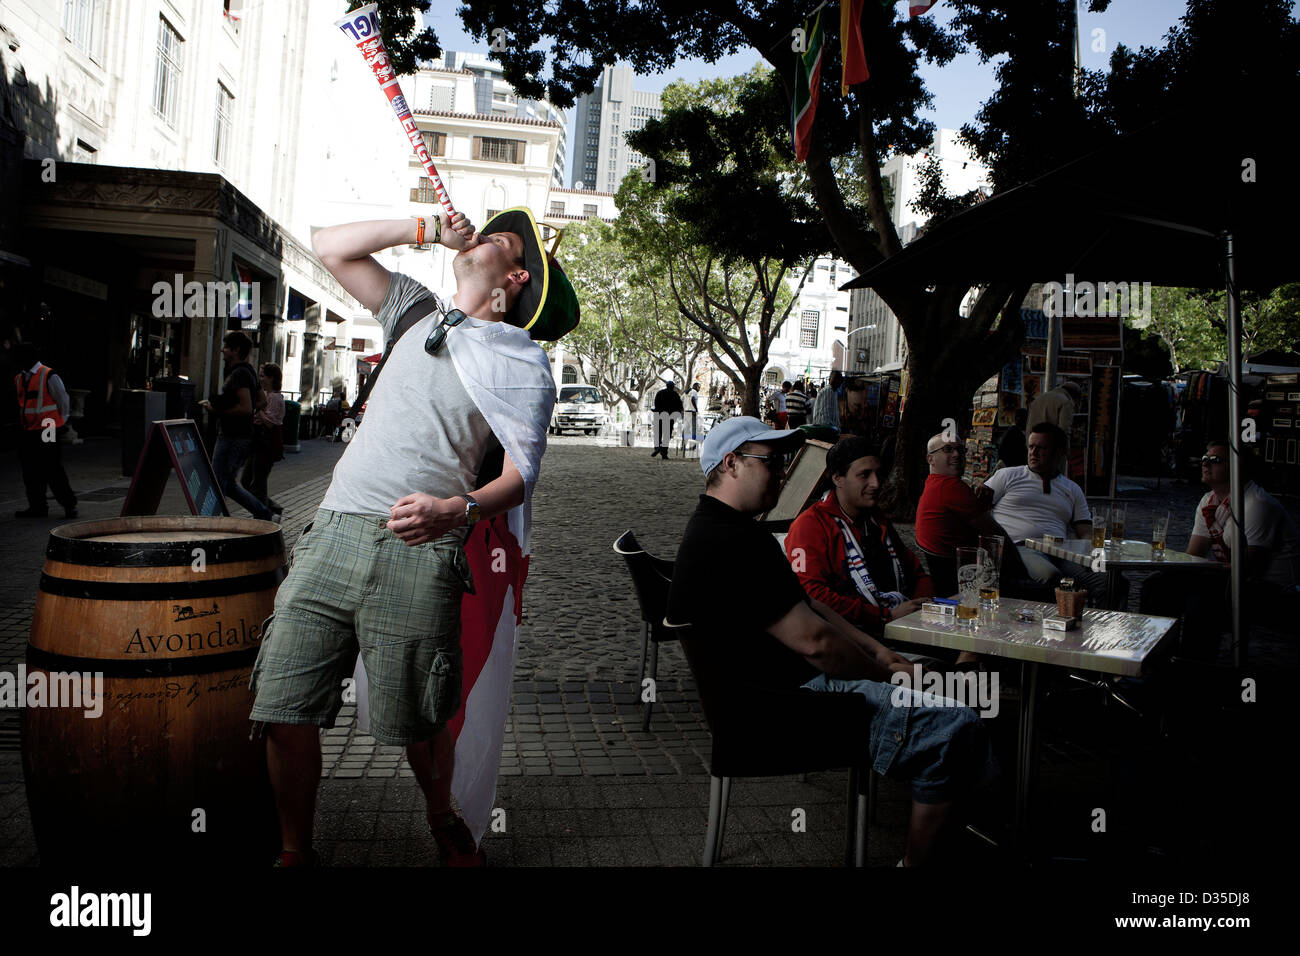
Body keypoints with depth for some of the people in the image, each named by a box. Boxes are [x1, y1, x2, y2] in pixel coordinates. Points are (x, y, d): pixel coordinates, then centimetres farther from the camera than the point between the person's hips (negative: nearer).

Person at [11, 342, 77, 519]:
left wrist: (60, 422, 7)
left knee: (52, 469, -8)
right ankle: (37, 506, 15)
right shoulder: (18, 379, 13)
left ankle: (69, 504, 1)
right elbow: (20, 403, 22)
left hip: (47, 431, -7)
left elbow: (63, 400, 0)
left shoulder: (49, 376, -7)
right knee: (30, 471, 8)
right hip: (27, 432, 7)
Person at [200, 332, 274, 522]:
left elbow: (246, 408, -24)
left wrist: (217, 409, -15)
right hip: (244, 435, 10)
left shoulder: (239, 374, -15)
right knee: (230, 484, 16)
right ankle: (264, 514, 16)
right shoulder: (249, 371, 15)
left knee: (217, 485, -3)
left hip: (232, 437, -10)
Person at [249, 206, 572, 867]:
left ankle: (442, 818, 34)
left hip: (420, 552, -4)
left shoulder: (523, 362, 6)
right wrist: (425, 229, 19)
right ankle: (294, 853, 22)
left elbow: (520, 476, -2)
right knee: (283, 710, 1)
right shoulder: (417, 310, 22)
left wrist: (455, 509, -22)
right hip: (333, 532, 5)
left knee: (419, 724, 2)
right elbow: (330, 247, 23)